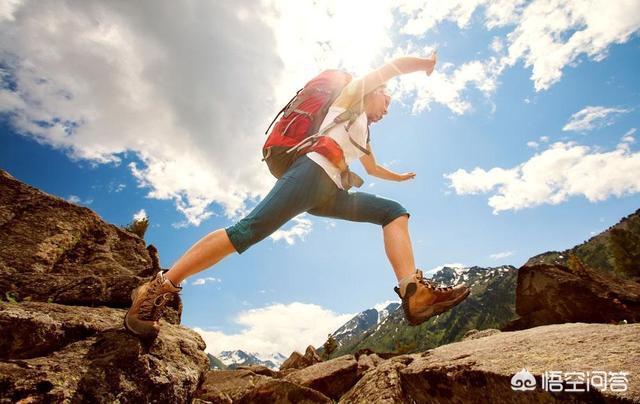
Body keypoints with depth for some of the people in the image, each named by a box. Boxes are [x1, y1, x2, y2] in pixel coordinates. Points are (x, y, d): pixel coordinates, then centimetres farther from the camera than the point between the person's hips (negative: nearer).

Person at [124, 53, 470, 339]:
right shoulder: (351, 96, 21)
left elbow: (373, 169, 54)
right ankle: (156, 288, -19)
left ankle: (413, 293, -20)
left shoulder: (364, 135, 39)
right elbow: (393, 66, 17)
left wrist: (400, 177, 66)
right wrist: (426, 64, 34)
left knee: (394, 212, 0)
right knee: (251, 228, -25)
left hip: (330, 193, 9)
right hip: (311, 172, -8)